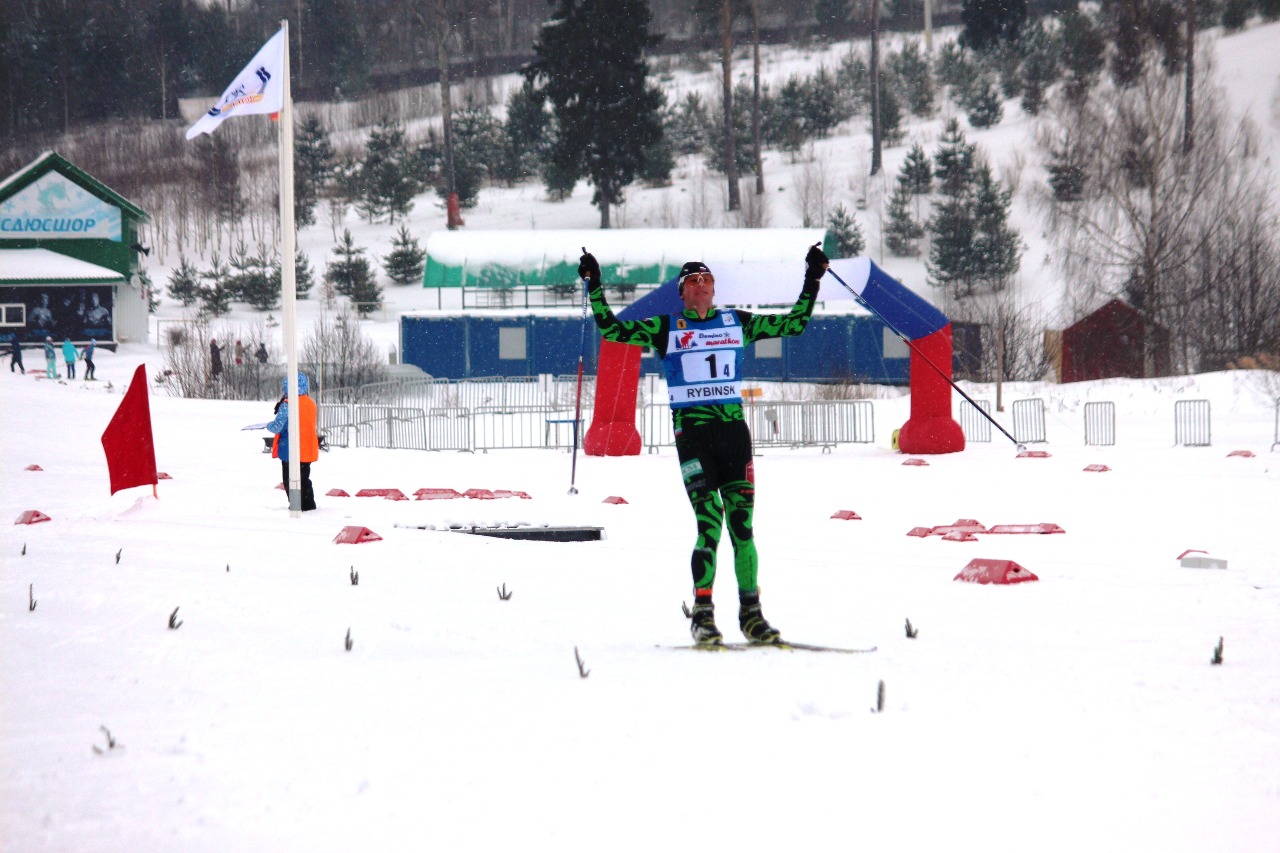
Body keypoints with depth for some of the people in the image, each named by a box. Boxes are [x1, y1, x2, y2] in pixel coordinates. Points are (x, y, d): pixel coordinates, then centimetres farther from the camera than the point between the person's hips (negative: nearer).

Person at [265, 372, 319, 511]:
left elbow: (278, 427, -18)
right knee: (304, 479, 18)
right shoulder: (311, 403, 4)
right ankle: (309, 505, 20)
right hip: (308, 452, 7)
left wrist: (269, 425, 6)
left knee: (290, 481, 3)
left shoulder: (287, 405, -18)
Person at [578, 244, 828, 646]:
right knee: (709, 522, -13)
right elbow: (612, 330, 4)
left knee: (742, 523, 0)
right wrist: (594, 286, -2)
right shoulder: (665, 329, 8)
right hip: (691, 431, -3)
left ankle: (751, 612, 6)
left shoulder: (737, 323, 13)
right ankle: (702, 613, -6)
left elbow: (793, 324, 18)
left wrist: (812, 281, 13)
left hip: (734, 428, 3)